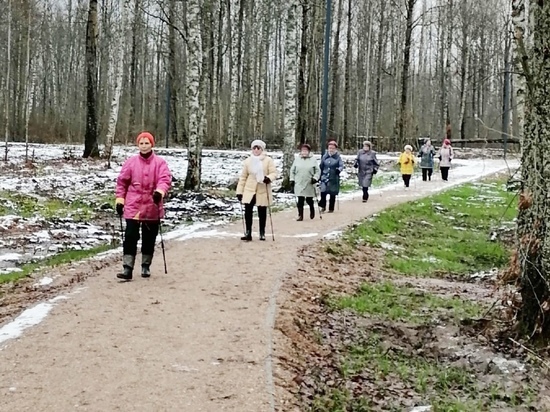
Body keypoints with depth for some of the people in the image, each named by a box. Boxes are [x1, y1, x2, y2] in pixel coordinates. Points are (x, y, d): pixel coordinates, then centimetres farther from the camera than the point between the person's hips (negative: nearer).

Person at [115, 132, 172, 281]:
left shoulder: (160, 162, -2)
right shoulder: (131, 162, 2)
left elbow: (165, 179, -14)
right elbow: (122, 181, 7)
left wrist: (160, 192, -33)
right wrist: (120, 200, 2)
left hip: (152, 207, 0)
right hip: (133, 207, 0)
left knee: (149, 238, 11)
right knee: (130, 237, -7)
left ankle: (146, 266, 27)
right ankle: (127, 269, -7)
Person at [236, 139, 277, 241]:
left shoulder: (268, 160, -1)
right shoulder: (248, 161, 6)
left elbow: (274, 173, -6)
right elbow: (243, 177, 8)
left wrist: (269, 178, -29)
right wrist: (239, 191, 5)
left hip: (263, 191, -2)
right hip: (249, 190, 2)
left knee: (262, 212, 6)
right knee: (248, 211, -5)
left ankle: (262, 233, 18)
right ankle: (248, 233, 3)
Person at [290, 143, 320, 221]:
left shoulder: (313, 160, 3)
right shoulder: (297, 160, 8)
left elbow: (318, 171, 3)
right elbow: (292, 170, 13)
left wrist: (315, 178, -10)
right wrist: (292, 180, 7)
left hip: (309, 184, -1)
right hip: (299, 184, 1)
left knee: (309, 200, 7)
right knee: (300, 200, -3)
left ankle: (312, 211, 35)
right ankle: (300, 215, 2)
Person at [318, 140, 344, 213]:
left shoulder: (338, 157, -3)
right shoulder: (324, 157, 6)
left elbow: (341, 165, -11)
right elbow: (321, 167, 13)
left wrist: (339, 169, -33)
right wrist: (320, 177, 15)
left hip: (334, 179, -2)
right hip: (325, 177, 2)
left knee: (332, 194, 5)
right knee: (323, 192, -11)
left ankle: (331, 208, 17)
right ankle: (323, 206, 7)